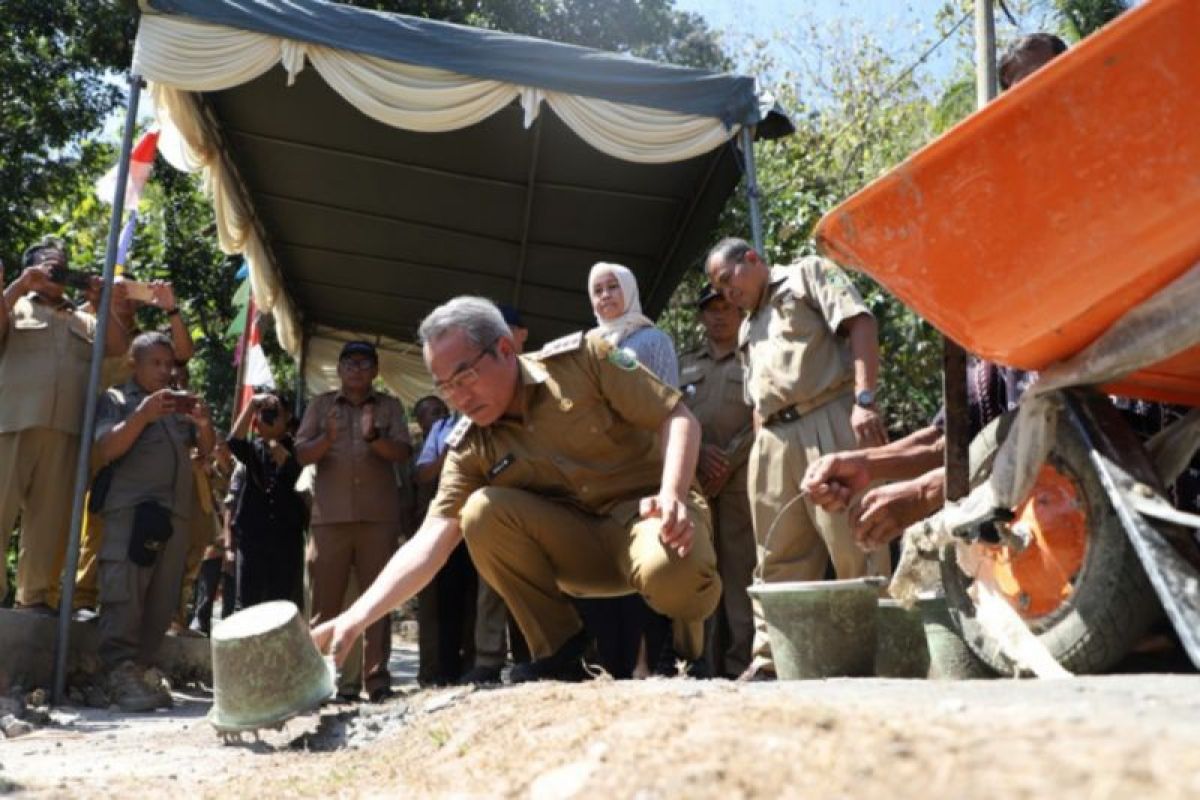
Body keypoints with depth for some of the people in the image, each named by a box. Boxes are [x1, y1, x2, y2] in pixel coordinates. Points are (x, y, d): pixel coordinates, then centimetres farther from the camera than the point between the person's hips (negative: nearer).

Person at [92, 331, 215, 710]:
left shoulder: (180, 401, 23)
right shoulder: (115, 399, 9)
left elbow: (206, 448, 18)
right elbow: (104, 450, -4)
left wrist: (204, 424, -4)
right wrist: (142, 416, -17)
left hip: (176, 510, 5)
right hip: (131, 506, -5)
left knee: (162, 600, 0)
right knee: (125, 592, -14)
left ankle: (141, 668, 3)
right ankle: (121, 672, -17)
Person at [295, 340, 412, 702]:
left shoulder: (390, 406, 12)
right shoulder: (320, 405, 13)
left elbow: (403, 452, 0)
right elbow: (302, 454, 5)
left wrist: (374, 436, -18)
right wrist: (327, 438, -15)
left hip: (379, 515, 0)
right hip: (330, 515, 0)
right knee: (324, 600, 0)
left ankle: (377, 679, 3)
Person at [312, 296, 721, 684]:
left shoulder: (581, 357, -10)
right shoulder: (471, 446, -2)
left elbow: (678, 418, -10)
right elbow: (430, 540, -9)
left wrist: (672, 495, -28)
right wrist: (357, 616, -22)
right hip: (579, 537, 4)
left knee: (668, 569, -39)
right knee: (482, 511, -21)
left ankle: (686, 640, -1)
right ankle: (561, 650, -5)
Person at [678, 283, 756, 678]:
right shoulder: (685, 365, 23)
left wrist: (728, 462, -9)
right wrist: (700, 451, -5)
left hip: (741, 478, -3)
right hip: (693, 479, 3)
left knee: (740, 571, -10)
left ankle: (742, 662, -10)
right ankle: (707, 662, 2)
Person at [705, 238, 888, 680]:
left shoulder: (809, 273, 10)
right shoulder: (748, 328, 30)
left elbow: (859, 324, -4)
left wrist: (864, 399, -17)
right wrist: (759, 451, 15)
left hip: (830, 423, -7)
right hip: (773, 442, 7)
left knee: (852, 544, -9)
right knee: (780, 558, 7)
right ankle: (770, 661, 10)